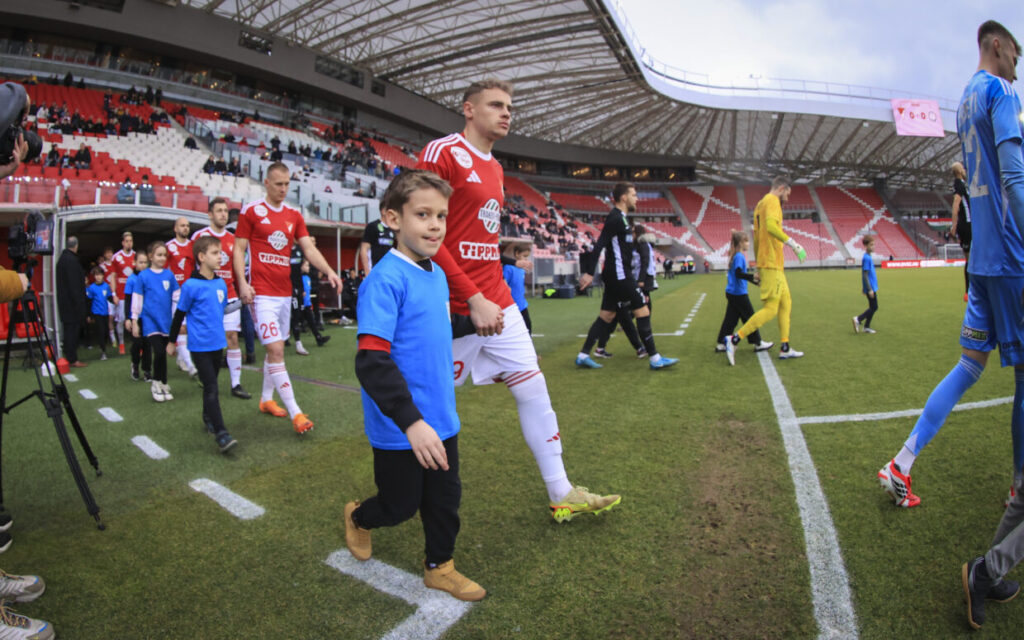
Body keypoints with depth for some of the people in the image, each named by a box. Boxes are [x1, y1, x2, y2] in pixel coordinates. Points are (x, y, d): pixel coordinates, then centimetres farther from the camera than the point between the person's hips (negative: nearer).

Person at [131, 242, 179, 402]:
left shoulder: (169, 275, 4)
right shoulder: (143, 276, -2)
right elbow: (136, 299, 1)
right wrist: (134, 321, 1)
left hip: (166, 321, 3)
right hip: (150, 320, -3)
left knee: (163, 353, 10)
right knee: (159, 352, -12)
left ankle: (163, 385, 22)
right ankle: (156, 384, 7)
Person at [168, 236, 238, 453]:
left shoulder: (221, 284, 5)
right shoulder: (191, 285, -12)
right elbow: (179, 315, -3)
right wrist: (172, 342, 4)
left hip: (217, 343, 6)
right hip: (200, 345, -6)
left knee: (211, 384, 18)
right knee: (211, 388, -8)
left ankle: (208, 417, 37)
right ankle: (221, 434, -9)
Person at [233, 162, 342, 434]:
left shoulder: (294, 215, 11)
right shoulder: (251, 211, -1)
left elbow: (309, 249, 5)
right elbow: (239, 249, -1)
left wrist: (329, 271, -12)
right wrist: (242, 282, -13)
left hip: (285, 291, 5)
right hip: (262, 292, -5)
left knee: (276, 348, 14)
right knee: (276, 350, -10)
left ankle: (266, 399, 30)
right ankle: (295, 412, -10)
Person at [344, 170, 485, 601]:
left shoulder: (437, 274, 4)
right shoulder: (386, 280, -21)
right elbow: (371, 361, -27)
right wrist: (412, 422, -30)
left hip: (440, 420, 7)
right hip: (399, 427, -7)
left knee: (445, 498, 17)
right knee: (400, 505, 14)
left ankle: (440, 567, 40)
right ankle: (357, 518, 46)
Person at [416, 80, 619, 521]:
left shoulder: (495, 169, 17)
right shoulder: (442, 153, -10)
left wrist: (494, 294, 14)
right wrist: (474, 299, -21)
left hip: (498, 304, 8)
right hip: (457, 309, -8)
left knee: (533, 389, 7)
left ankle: (561, 494, 18)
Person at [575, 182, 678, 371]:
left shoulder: (619, 217, 17)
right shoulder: (616, 218, -13)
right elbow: (599, 245, -21)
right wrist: (589, 272, -26)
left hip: (616, 276, 10)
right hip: (620, 275, -10)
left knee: (606, 316, 11)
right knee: (643, 311, -5)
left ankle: (583, 356, 13)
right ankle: (655, 358, 2)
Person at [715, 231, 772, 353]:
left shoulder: (735, 256, 15)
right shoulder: (739, 257, -15)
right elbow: (738, 273, -27)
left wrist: (755, 281, 30)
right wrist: (752, 276, -37)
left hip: (732, 293, 9)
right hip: (739, 294, -9)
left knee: (730, 318, 9)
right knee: (749, 317, 3)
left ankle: (721, 344, 8)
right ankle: (758, 343, 13)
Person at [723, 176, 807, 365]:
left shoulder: (761, 204, 21)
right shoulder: (772, 201, -8)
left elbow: (756, 237, 22)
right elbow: (771, 226, -27)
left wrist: (759, 267, 24)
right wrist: (793, 244, -24)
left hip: (773, 266, 10)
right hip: (772, 264, -10)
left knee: (786, 303, 14)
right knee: (771, 309, -10)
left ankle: (785, 349, 17)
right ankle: (734, 340, -11)